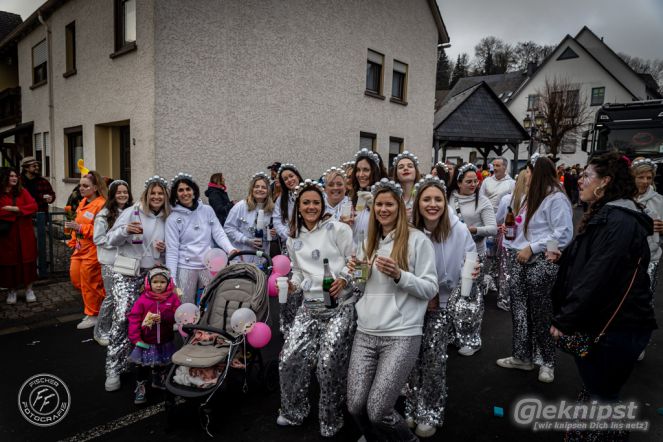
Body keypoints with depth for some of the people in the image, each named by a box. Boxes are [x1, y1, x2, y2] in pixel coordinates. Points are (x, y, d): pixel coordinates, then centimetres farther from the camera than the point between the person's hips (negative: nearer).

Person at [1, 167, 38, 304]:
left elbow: (33, 206, -7)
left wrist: (14, 209, -15)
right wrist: (18, 213, -15)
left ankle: (29, 289, 16)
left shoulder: (22, 192, 4)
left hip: (25, 233, 1)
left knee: (27, 260, 5)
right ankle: (12, 290, 19)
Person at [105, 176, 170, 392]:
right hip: (127, 274, -4)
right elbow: (111, 240, -7)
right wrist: (125, 230, -27)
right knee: (123, 318, -16)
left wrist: (163, 248, -6)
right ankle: (113, 369, -4)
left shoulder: (167, 219, 6)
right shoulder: (131, 212, -6)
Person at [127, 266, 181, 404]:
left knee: (161, 365, 24)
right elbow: (134, 318, -13)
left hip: (164, 341, 3)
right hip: (146, 342, -3)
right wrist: (135, 338, -18)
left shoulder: (173, 298, -8)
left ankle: (158, 381, 49)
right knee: (143, 366, 5)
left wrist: (162, 317, -29)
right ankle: (140, 388, 24)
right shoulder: (143, 299, -12)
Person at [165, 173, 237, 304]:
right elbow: (172, 250, -2)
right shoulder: (173, 219, 0)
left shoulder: (207, 210, 5)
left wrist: (230, 249, -19)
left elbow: (219, 234, 1)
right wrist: (171, 278, -8)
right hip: (185, 268, -1)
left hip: (209, 266, 1)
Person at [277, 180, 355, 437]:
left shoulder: (338, 229, -4)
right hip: (309, 307, 5)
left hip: (340, 305, -5)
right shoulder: (293, 238, 13)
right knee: (290, 359, 0)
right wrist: (291, 285, 3)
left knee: (329, 365, -4)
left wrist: (344, 280, -18)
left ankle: (331, 422, 22)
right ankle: (294, 412, 27)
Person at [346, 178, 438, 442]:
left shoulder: (417, 240, -2)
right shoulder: (369, 242, 15)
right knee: (355, 407, -3)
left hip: (401, 335, -5)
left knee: (377, 412, -9)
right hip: (366, 333, 5)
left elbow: (430, 289, -5)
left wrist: (399, 275, -19)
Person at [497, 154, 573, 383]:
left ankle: (547, 361, 21)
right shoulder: (531, 196, 16)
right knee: (519, 310, 11)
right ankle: (522, 356, 25)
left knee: (541, 313, 4)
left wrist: (531, 248, -17)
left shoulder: (556, 198, -10)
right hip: (520, 261, 8)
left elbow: (564, 234, -17)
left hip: (541, 263, -8)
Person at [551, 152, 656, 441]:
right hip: (604, 322, 10)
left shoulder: (619, 221, -21)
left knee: (600, 398, 4)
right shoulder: (606, 216, 13)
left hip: (616, 328, -10)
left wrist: (564, 320, -22)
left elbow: (596, 278, -27)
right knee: (595, 392, 21)